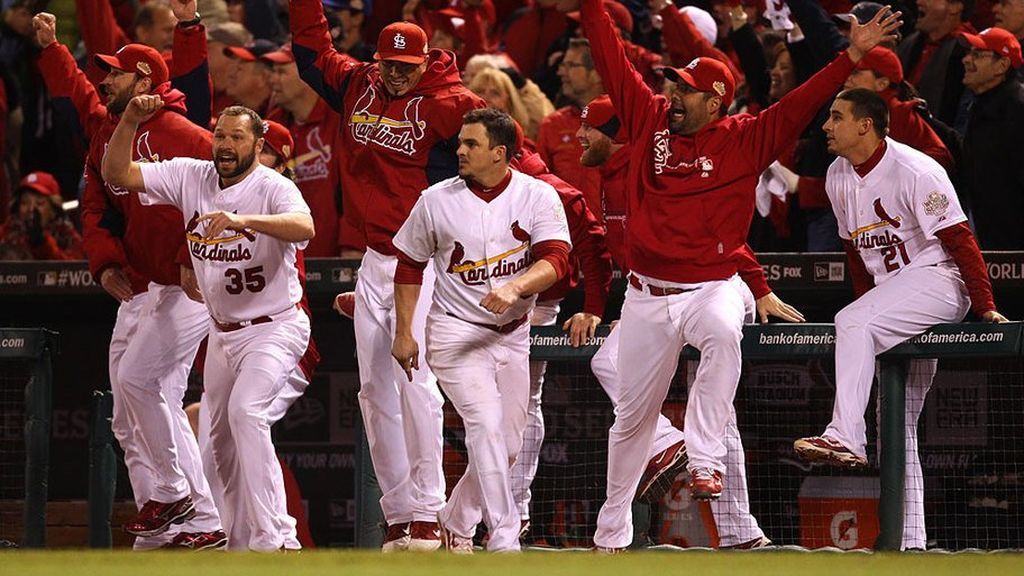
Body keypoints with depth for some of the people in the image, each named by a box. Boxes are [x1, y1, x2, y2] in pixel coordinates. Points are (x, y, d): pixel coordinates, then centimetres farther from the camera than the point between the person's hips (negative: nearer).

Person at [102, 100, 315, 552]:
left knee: (245, 411, -27)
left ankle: (270, 539, -29)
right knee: (221, 437, 14)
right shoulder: (190, 177, -2)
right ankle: (240, 541, 29)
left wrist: (243, 219, -55)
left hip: (274, 326, -7)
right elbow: (117, 173, -6)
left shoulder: (273, 188, -19)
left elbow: (304, 228, -40)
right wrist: (130, 121, -22)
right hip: (222, 333, 7)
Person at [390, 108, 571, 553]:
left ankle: (456, 521, 31)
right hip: (456, 332, -3)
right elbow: (409, 265, 7)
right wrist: (403, 332, 4)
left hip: (512, 336, 3)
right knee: (486, 424, -21)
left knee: (507, 445, 8)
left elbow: (555, 260, -18)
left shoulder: (538, 197, -5)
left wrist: (514, 287, -37)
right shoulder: (437, 200, -4)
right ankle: (504, 539, -24)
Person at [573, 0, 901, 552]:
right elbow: (611, 58, 5)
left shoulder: (743, 140, -3)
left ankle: (705, 461, -39)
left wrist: (852, 57, -21)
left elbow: (798, 106, -12)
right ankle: (612, 530, 26)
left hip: (712, 288, -3)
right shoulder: (651, 120, 4)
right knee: (632, 413, 11)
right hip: (646, 295, 3)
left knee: (723, 334, -39)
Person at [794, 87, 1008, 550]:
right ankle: (910, 539, 8)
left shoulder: (916, 172, -16)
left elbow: (959, 240, -15)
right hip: (890, 292, 9)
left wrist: (985, 307, -17)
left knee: (851, 324, -32)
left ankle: (845, 437, -40)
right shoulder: (839, 178, 8)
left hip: (938, 282, -9)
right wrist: (869, 306, 14)